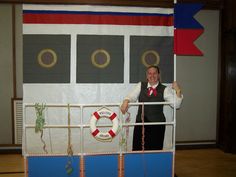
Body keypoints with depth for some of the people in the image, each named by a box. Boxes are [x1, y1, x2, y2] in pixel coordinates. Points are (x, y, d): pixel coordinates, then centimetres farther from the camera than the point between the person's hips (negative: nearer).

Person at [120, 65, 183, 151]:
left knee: (155, 149, 4)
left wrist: (178, 91, -18)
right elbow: (131, 96, -4)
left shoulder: (164, 89, 1)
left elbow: (176, 104, -4)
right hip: (140, 122, 2)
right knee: (137, 148, 4)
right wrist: (126, 101, -26)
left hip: (157, 123, -1)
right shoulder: (140, 85, 8)